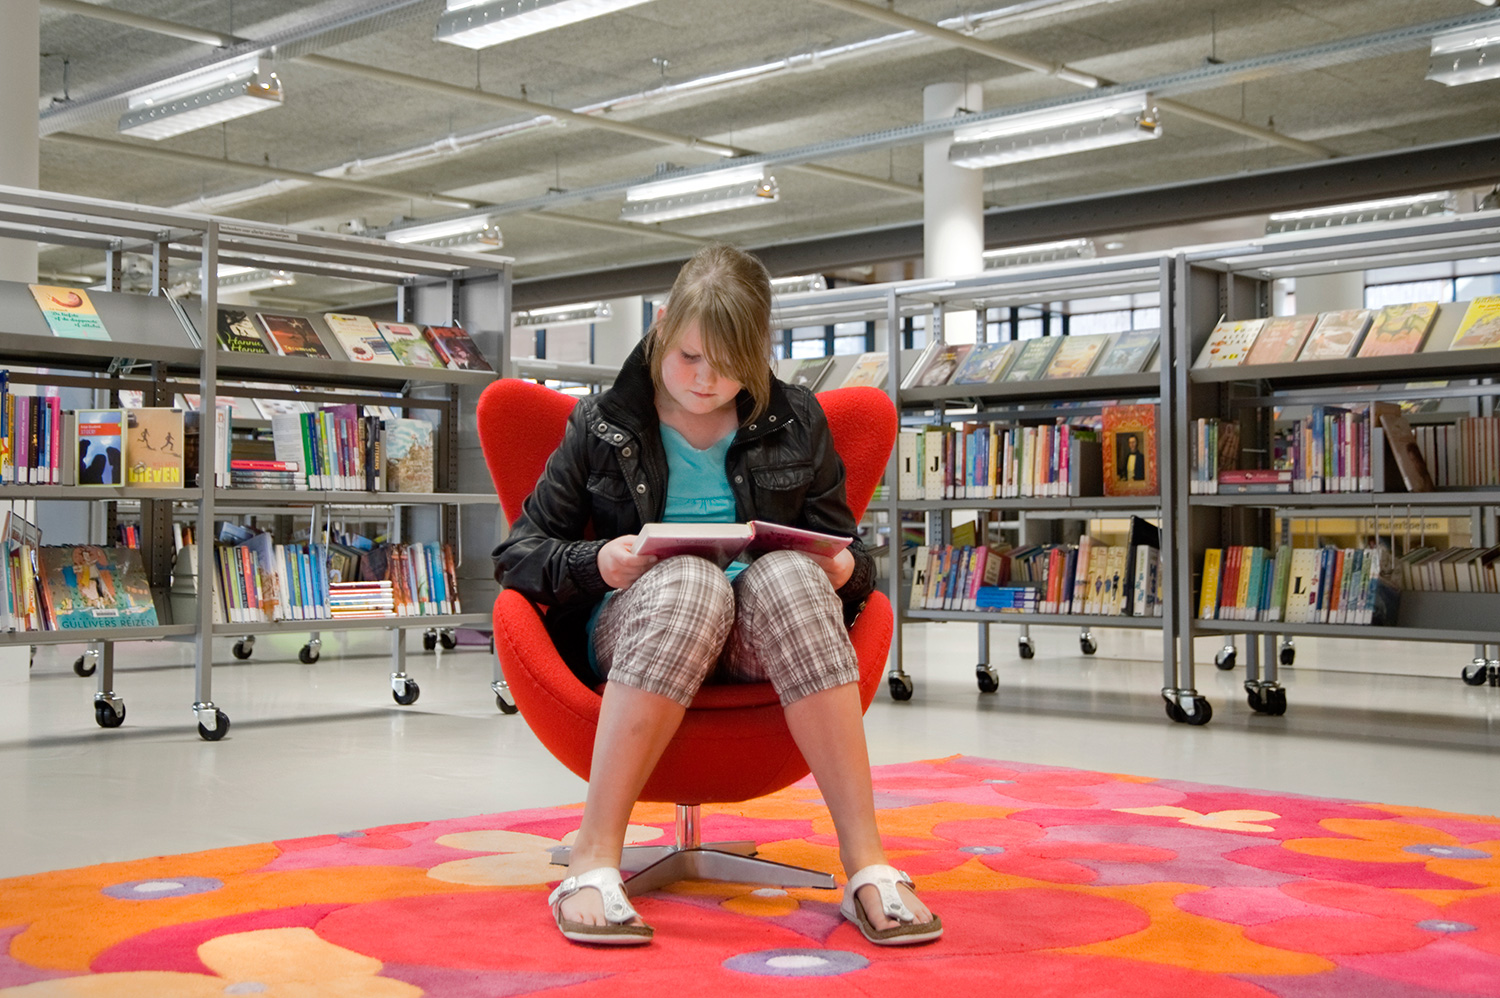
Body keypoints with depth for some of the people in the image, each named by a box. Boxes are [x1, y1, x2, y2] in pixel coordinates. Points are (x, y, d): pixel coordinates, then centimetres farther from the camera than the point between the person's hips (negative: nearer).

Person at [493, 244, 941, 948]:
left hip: (766, 630, 2)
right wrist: (596, 564, -15)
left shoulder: (795, 422, 12)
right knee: (692, 581, -38)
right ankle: (594, 860, -38)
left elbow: (842, 544, 17)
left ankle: (867, 864, -38)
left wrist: (846, 568, -8)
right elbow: (517, 552, 7)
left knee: (787, 575, -35)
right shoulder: (602, 426, 7)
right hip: (635, 633, -1)